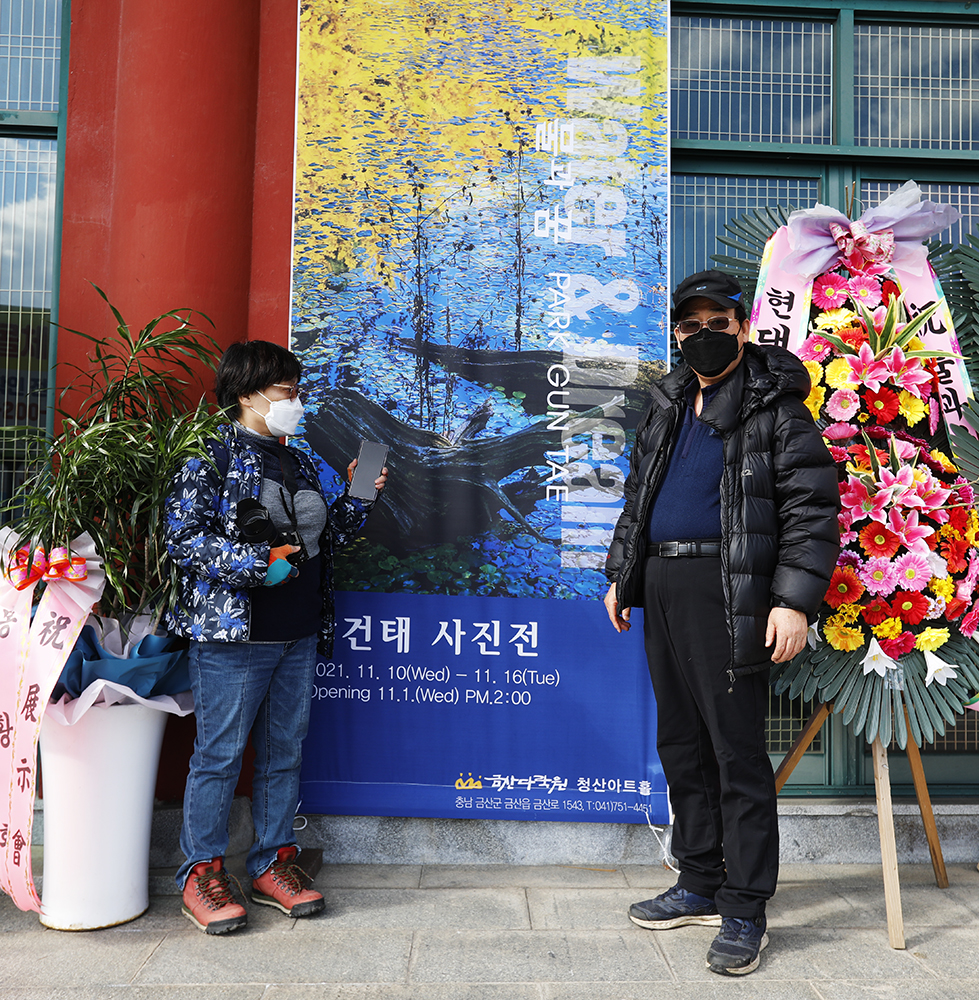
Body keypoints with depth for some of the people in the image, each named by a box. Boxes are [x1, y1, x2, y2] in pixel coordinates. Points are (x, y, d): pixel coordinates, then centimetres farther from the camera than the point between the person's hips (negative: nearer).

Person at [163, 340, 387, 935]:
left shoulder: (300, 465, 16)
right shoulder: (212, 458, -5)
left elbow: (327, 538, 22)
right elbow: (182, 536, -14)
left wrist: (359, 497, 8)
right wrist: (259, 564, -20)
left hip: (300, 638, 7)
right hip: (233, 637, -7)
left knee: (285, 753, 12)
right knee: (220, 755, 2)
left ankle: (274, 865, 25)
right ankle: (203, 872, 18)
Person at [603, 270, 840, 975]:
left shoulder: (774, 407, -4)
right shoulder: (668, 405, 17)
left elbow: (812, 508, -10)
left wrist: (794, 600, -18)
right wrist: (621, 575, 20)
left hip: (728, 590, -7)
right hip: (661, 586, 7)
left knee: (737, 751, -2)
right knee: (681, 744, 14)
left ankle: (745, 911, 13)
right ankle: (701, 884, 29)